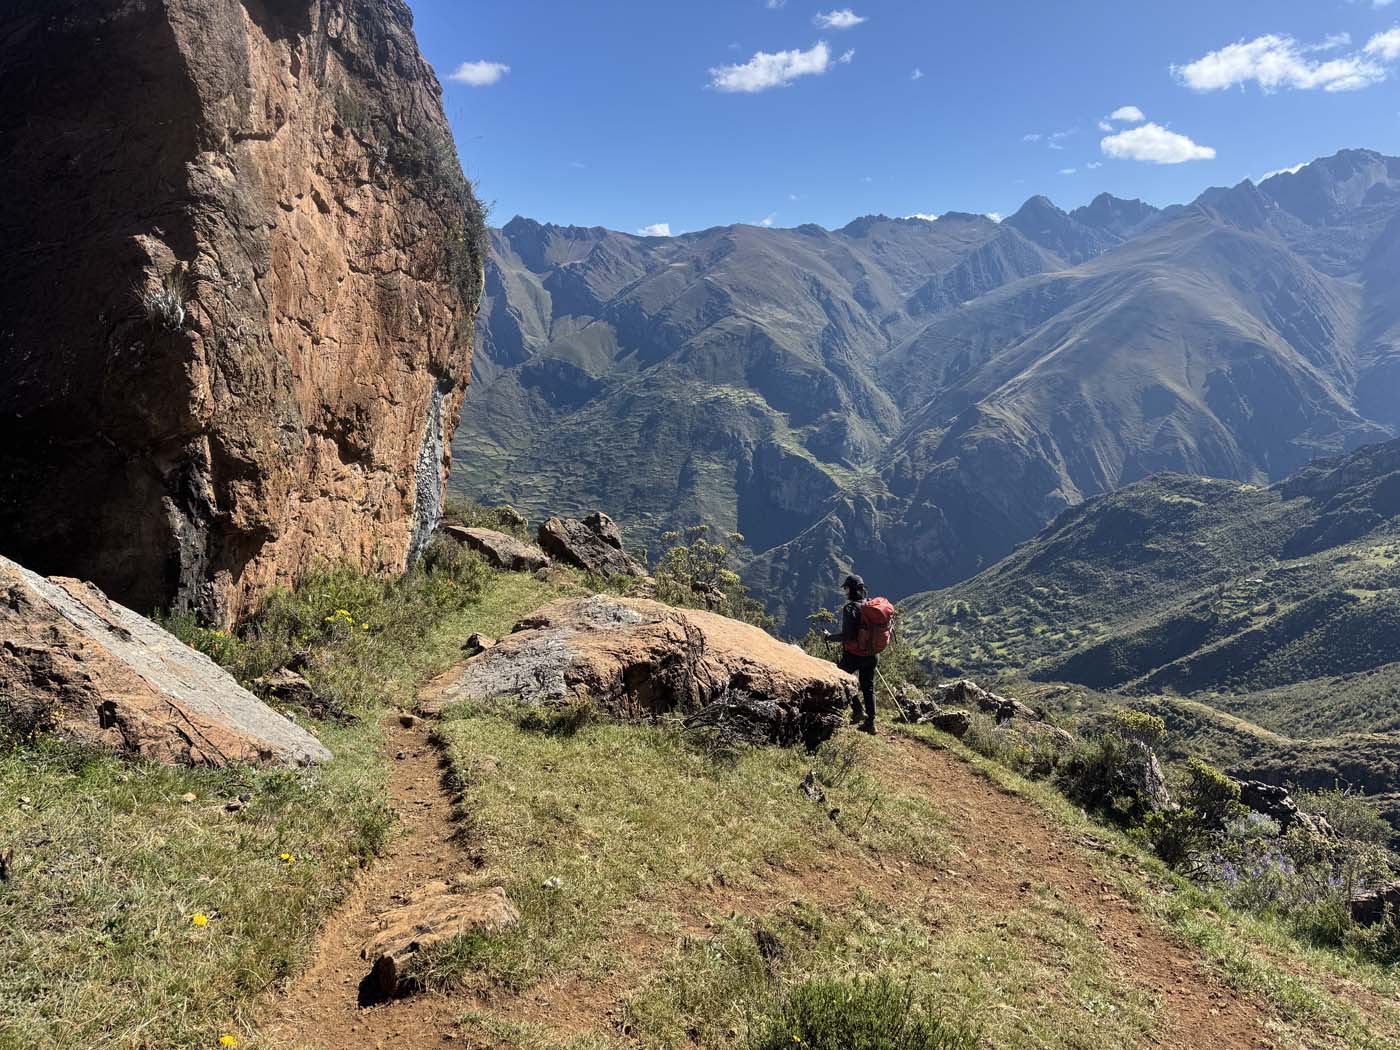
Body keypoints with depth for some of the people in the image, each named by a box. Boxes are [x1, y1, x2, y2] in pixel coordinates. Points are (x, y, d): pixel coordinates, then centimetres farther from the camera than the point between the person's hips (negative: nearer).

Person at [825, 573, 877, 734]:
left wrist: (830, 637, -7)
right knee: (868, 687, 15)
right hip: (871, 654, 7)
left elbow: (847, 635, -22)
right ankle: (870, 723, 17)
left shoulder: (850, 608, -18)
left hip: (853, 654, -6)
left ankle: (858, 711, 7)